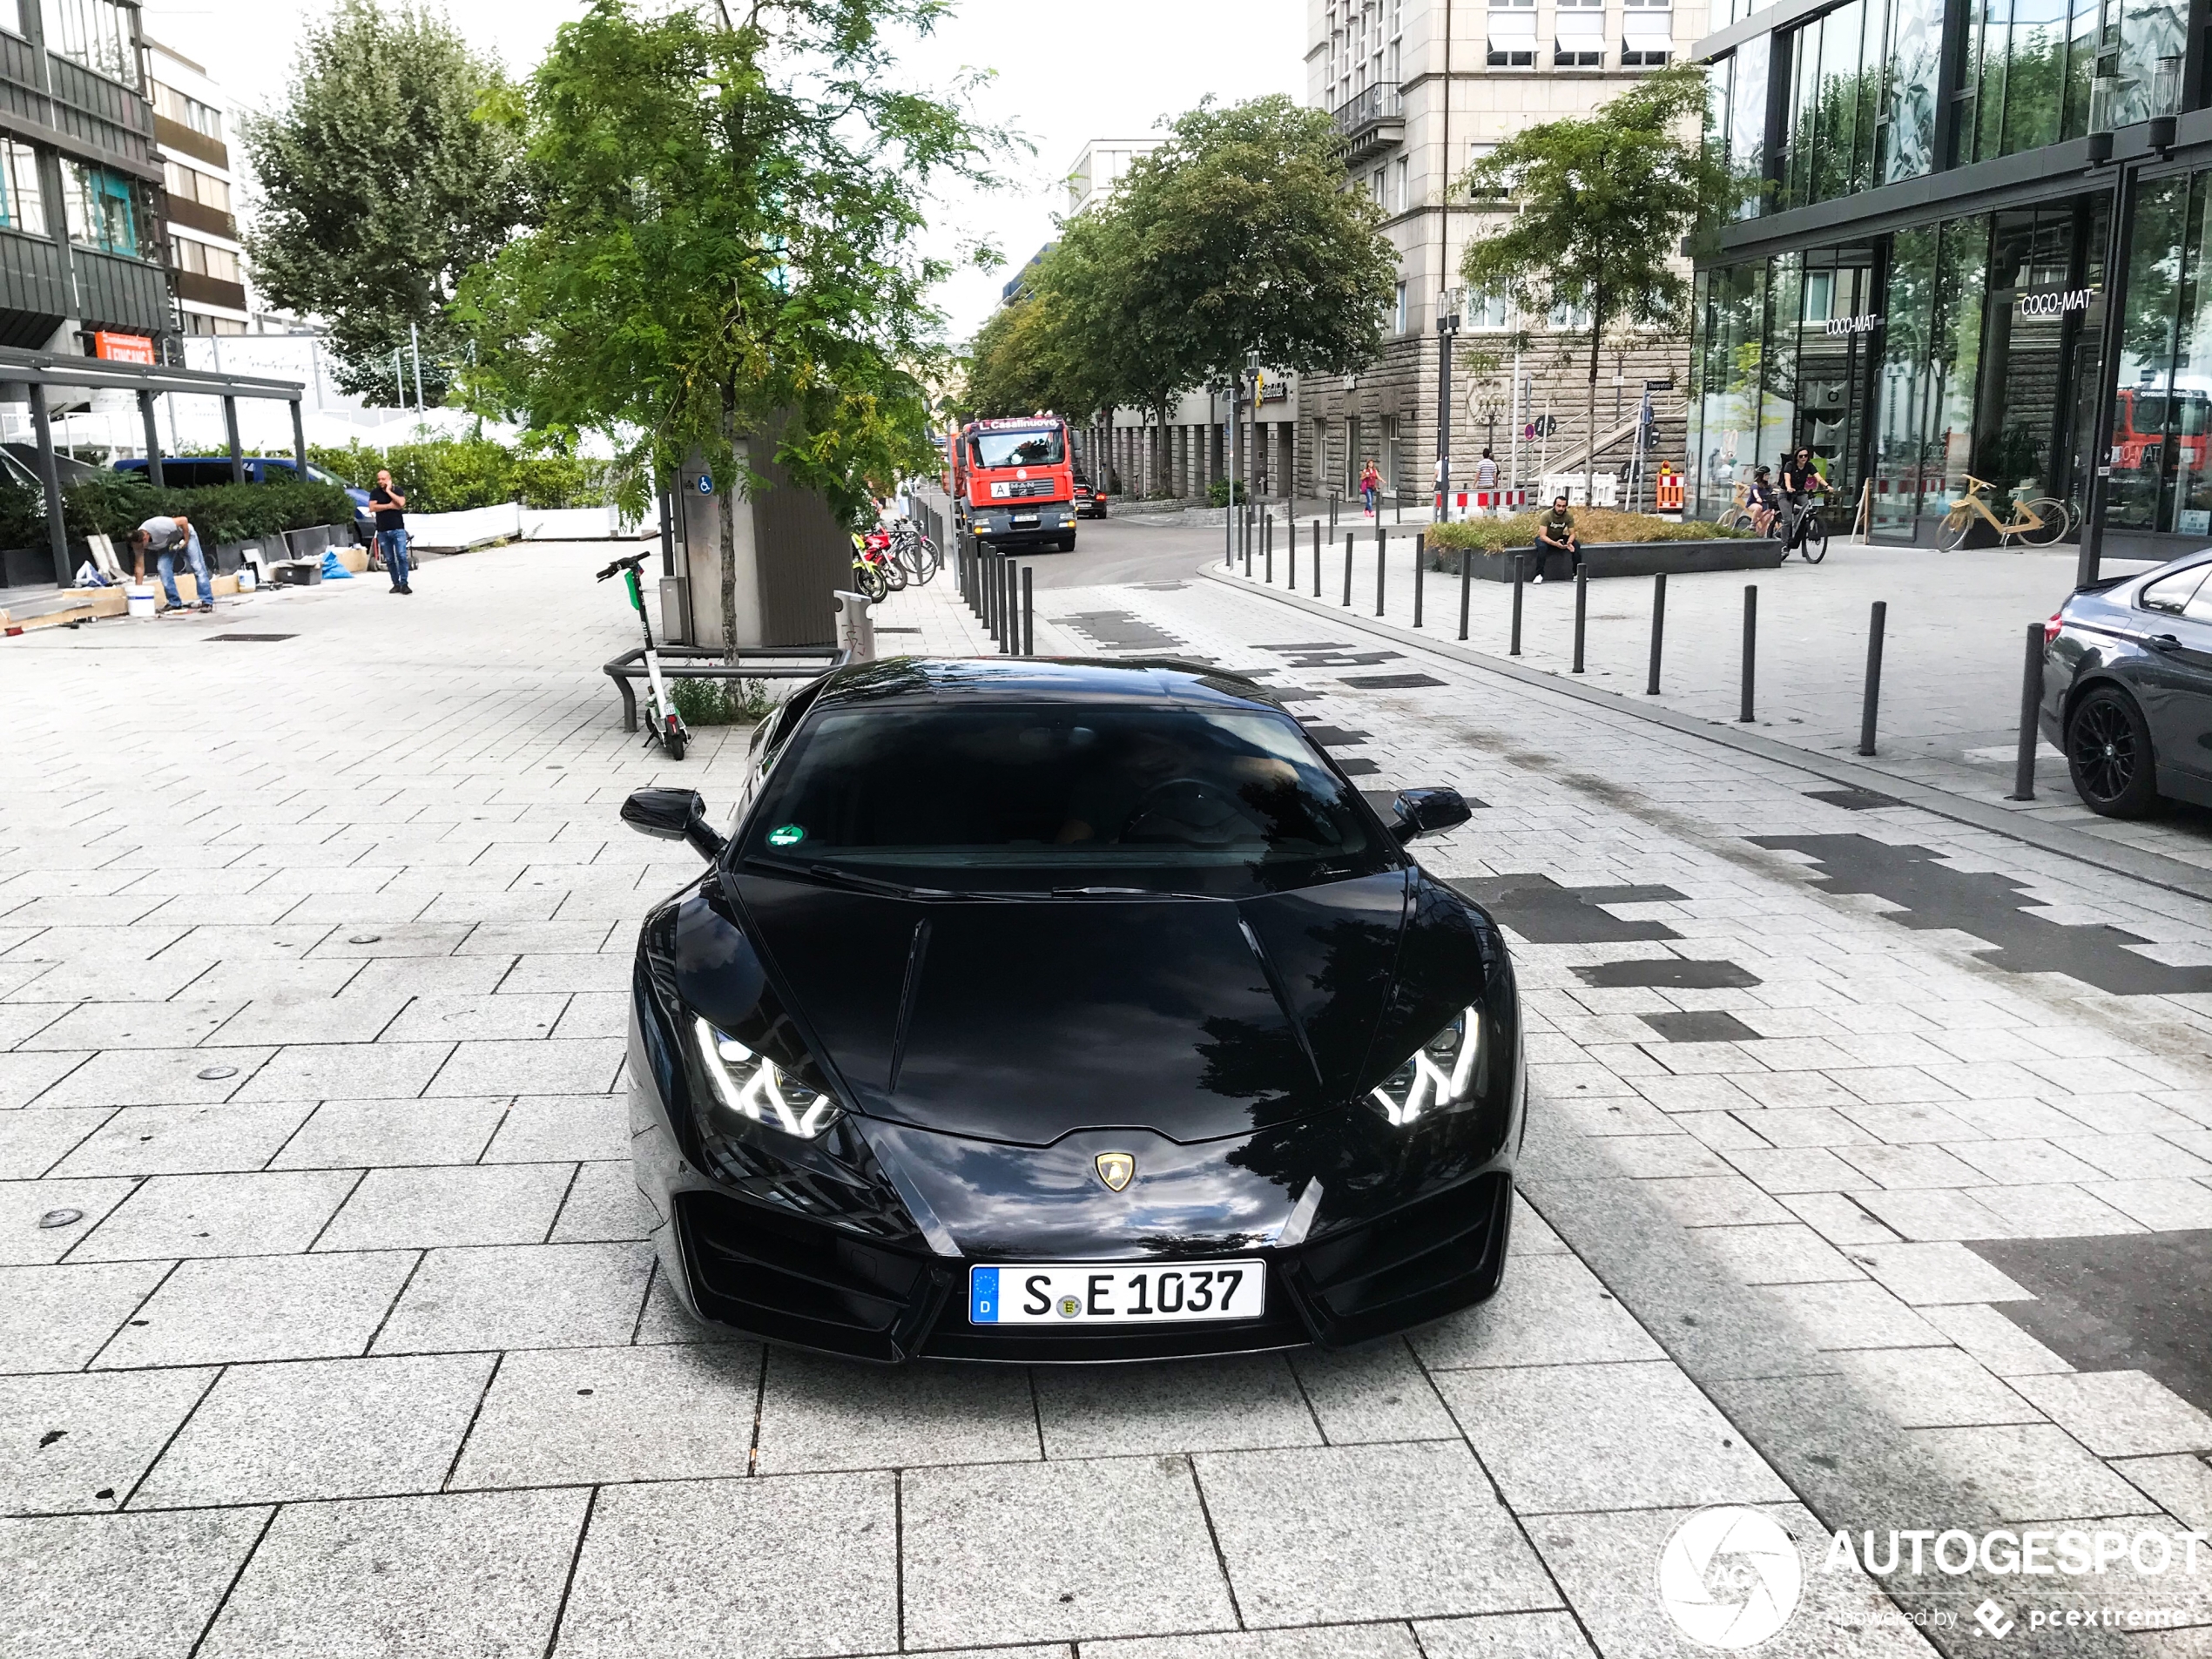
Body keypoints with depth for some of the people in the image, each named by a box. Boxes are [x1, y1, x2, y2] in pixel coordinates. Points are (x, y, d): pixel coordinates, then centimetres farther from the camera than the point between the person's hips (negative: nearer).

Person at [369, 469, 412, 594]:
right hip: (382, 531, 2)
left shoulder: (397, 490, 6)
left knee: (402, 556, -12)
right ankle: (396, 584, 8)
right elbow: (373, 507, -7)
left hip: (398, 529, -2)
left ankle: (404, 584, -12)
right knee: (389, 560, 3)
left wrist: (388, 491, -8)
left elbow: (401, 503, -13)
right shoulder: (375, 493, 8)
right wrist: (390, 506, -9)